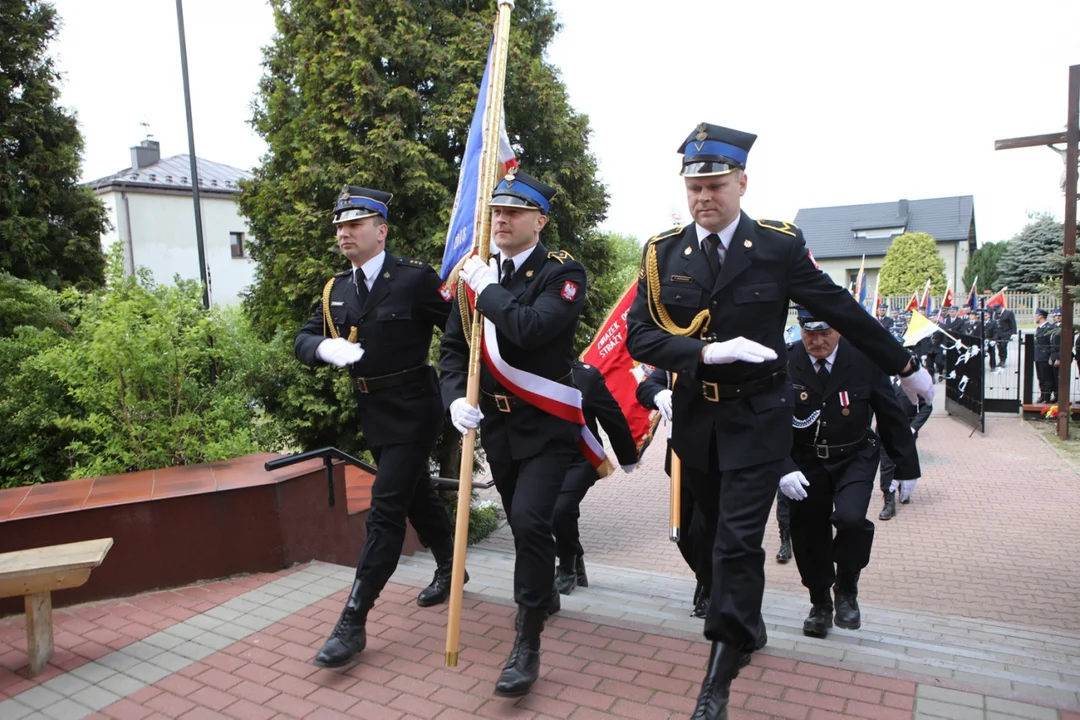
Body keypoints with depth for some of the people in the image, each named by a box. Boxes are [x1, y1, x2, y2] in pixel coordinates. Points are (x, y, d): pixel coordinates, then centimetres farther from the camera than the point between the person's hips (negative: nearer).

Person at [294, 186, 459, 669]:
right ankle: (449, 568, 43)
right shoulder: (336, 290, 6)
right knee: (417, 496, 21)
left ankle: (353, 622, 1)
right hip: (372, 413, 7)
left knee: (385, 510, -7)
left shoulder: (416, 278, -13)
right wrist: (324, 347, -19)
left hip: (412, 412, -7)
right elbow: (303, 339, 3)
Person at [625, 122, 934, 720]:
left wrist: (904, 366, 12)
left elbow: (842, 311, 4)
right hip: (694, 417, 3)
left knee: (738, 541, -7)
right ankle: (745, 623, 45)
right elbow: (638, 335, -7)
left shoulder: (780, 245, -6)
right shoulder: (662, 252, -1)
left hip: (757, 418, -3)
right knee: (714, 532, 17)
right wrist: (706, 350, -22)